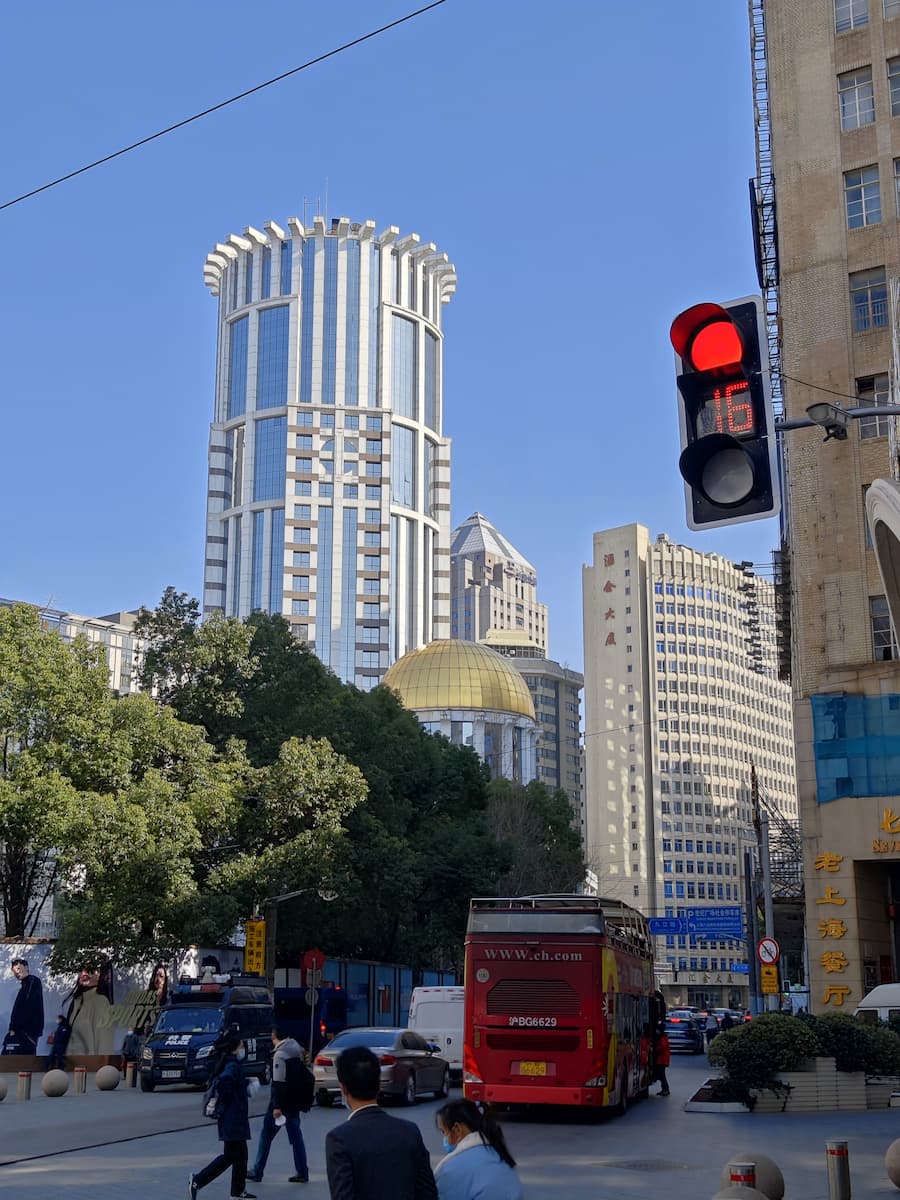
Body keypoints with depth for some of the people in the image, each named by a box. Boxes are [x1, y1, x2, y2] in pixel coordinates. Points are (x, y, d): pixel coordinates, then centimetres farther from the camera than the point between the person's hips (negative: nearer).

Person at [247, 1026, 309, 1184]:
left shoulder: (280, 1055, -16)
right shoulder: (297, 1050, 9)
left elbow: (278, 1083, -21)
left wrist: (277, 1106, -22)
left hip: (282, 1101, -7)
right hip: (295, 1102, 7)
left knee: (266, 1134, 5)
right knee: (295, 1135, 10)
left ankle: (257, 1172, 10)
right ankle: (302, 1172, 6)